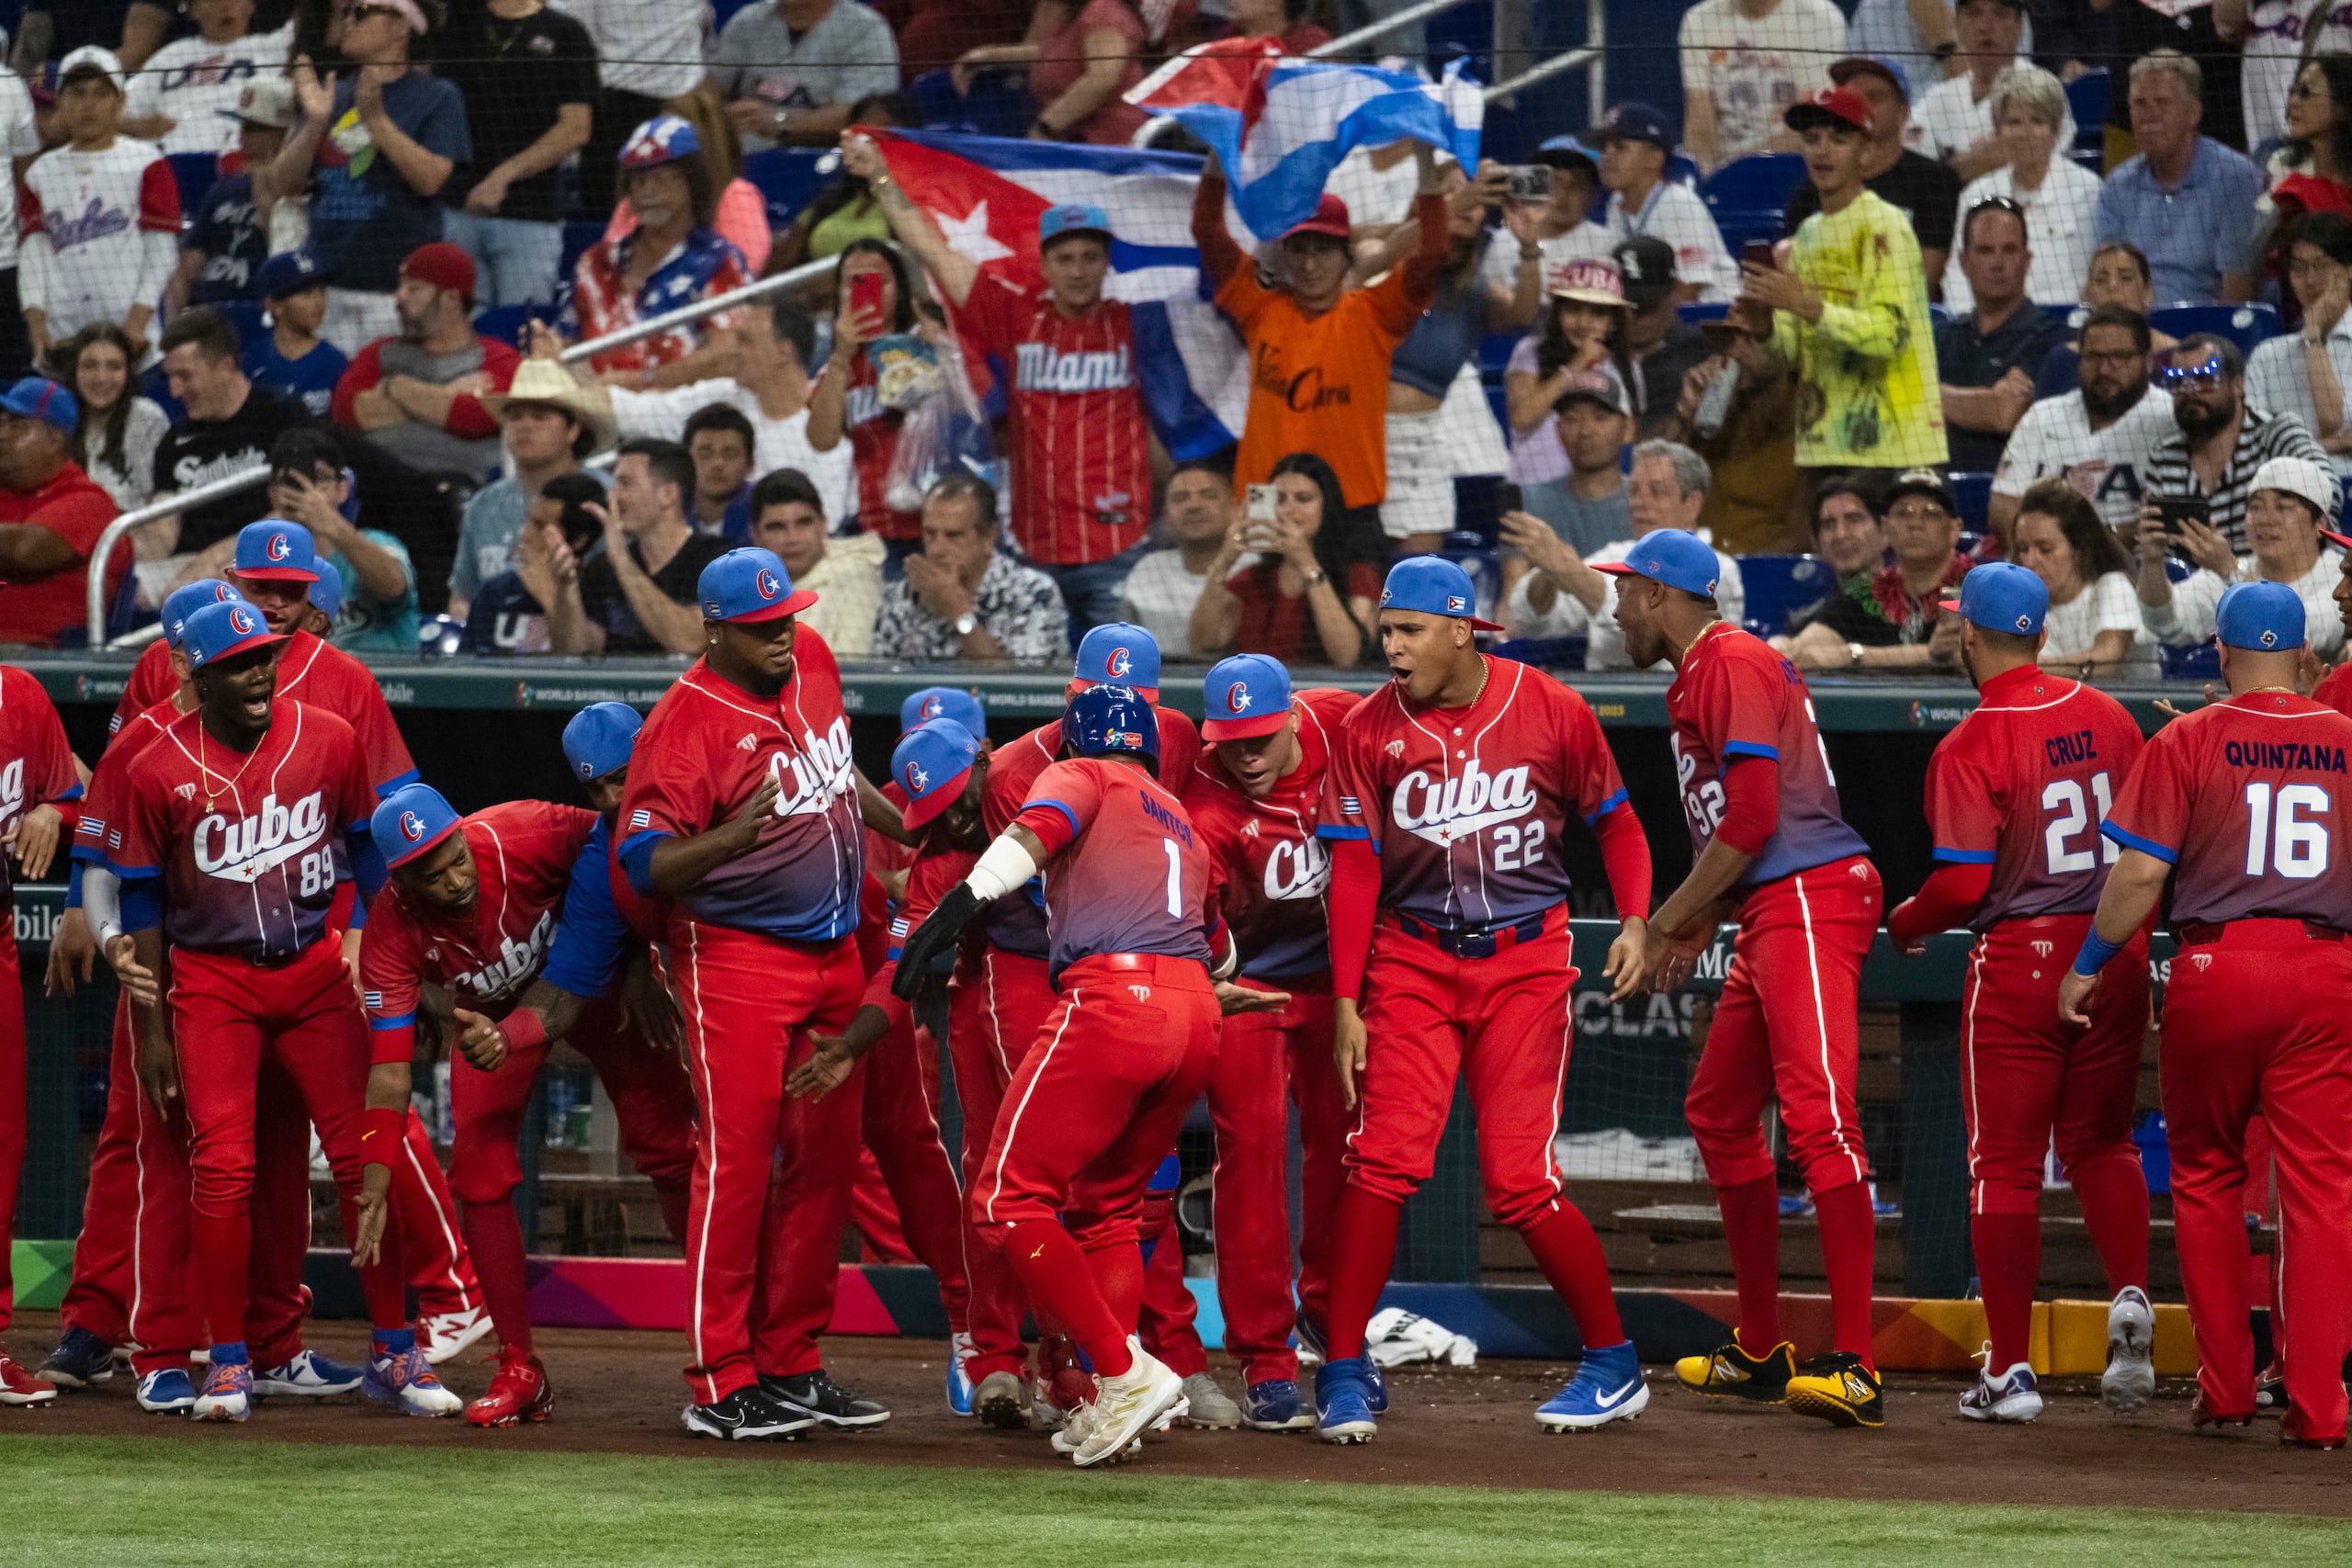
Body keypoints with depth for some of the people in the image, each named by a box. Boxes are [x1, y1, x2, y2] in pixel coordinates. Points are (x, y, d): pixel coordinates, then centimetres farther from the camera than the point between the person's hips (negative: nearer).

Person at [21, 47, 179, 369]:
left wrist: (137, 321, -12)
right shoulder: (42, 172, 16)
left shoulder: (146, 165, 4)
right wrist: (36, 322, -4)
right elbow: (33, 253, 10)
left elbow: (162, 252, -1)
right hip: (60, 333, 3)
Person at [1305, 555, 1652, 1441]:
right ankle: (1344, 1370, -4)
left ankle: (1613, 1363, 11)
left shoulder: (1549, 711, -3)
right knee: (1382, 1159, -13)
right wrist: (1347, 1003, -5)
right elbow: (1353, 871, 0)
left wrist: (1633, 921, -8)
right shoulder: (1369, 731, 0)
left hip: (1526, 960, -1)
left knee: (1519, 1180, -7)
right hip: (1412, 961, 2)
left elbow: (1614, 822, 8)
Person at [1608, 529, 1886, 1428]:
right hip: (1769, 915, 12)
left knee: (1816, 1117, -19)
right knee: (1718, 1114, 18)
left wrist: (1670, 921, -9)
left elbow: (1752, 820, -17)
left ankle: (1855, 1370, -29)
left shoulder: (1733, 664, -10)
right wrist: (1695, 923, 16)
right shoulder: (1697, 678, 22)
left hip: (1811, 901, -12)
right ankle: (1759, 1353, 26)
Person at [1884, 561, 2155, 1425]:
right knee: (2101, 1142, 19)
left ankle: (2010, 1371, 4)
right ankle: (2131, 1299, -3)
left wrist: (1905, 923, 2)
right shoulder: (2107, 717, 4)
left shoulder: (1970, 746, -13)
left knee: (2004, 1162, 4)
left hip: (2018, 959, -5)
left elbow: (1964, 882, -18)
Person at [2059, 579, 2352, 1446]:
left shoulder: (2186, 742, -3)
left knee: (2206, 1177, 13)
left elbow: (2140, 871, -8)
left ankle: (2224, 1392, 13)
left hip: (2215, 970, -1)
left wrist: (2088, 967, 2)